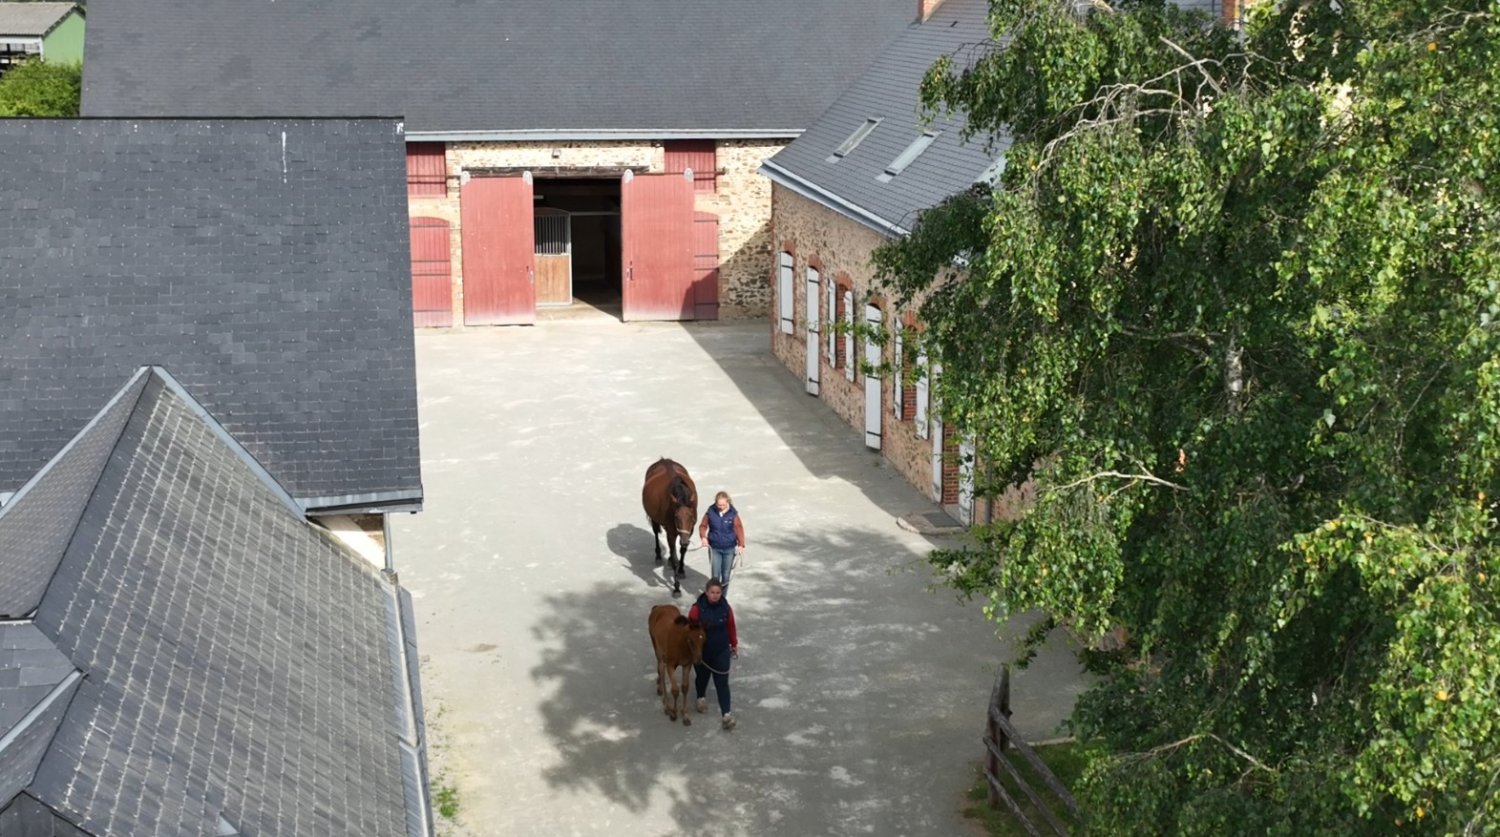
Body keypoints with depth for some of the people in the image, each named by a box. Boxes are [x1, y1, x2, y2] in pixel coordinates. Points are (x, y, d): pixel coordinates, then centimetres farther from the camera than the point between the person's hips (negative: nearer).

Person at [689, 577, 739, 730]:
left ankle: (726, 714, -5)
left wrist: (734, 645, 12)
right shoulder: (697, 609, -20)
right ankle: (701, 697, 52)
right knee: (702, 676, 22)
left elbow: (731, 627, 3)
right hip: (701, 652, -1)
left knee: (722, 682, -2)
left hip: (721, 651, 1)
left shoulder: (726, 608, -10)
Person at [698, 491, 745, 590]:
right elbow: (703, 526, 0)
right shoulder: (711, 512, -11)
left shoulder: (733, 513, -12)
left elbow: (739, 528, -8)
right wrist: (703, 537, -18)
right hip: (714, 548, 0)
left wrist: (741, 544, -17)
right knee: (715, 575, -1)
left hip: (729, 549, 0)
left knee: (726, 576, 12)